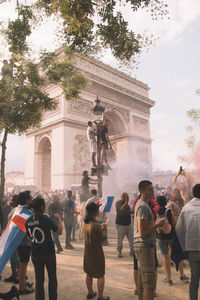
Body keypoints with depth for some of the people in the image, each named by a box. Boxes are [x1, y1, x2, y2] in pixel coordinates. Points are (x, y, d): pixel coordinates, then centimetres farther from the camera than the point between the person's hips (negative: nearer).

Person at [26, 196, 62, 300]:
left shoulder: (28, 221, -4)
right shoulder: (46, 219, -21)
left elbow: (29, 237, 9)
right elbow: (59, 231, -15)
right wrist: (58, 219, -3)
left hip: (35, 254, 4)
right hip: (48, 253, -4)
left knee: (39, 279, 16)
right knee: (52, 278, 14)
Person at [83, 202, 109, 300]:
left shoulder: (86, 223, -4)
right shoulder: (96, 226, -28)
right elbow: (102, 239, -16)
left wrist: (101, 227, 6)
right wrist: (103, 229, -2)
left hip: (87, 252, 8)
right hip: (96, 253, -7)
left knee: (89, 274, 21)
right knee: (100, 275, 9)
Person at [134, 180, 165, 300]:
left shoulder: (141, 204, 14)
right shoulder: (143, 206, -18)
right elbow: (142, 232, -23)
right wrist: (158, 224, -14)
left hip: (143, 246, 10)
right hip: (144, 246, -10)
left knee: (142, 278, 19)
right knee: (149, 282, -7)